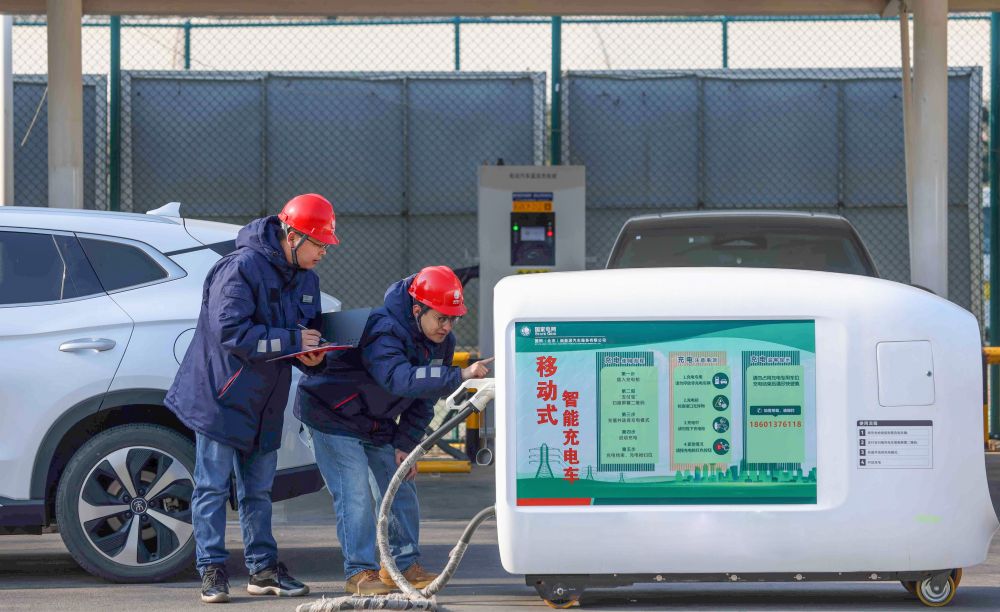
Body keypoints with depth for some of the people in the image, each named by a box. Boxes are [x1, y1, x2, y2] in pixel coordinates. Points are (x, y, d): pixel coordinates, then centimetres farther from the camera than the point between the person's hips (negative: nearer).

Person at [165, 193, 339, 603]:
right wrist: (291, 340, -24)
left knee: (258, 489, 14)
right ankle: (212, 570, 3)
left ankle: (263, 569, 21)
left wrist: (311, 356, -8)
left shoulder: (305, 277, 7)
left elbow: (310, 329, 16)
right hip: (219, 396, -8)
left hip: (264, 402, 8)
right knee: (213, 488, -2)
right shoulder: (242, 268, -20)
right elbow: (231, 331, -27)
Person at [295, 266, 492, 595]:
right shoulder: (383, 331, -34)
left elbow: (423, 398, 3)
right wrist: (460, 376, -56)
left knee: (402, 488, 7)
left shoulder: (442, 342, -7)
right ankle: (359, 571, -7)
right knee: (355, 493, -14)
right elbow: (401, 379, -50)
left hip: (378, 424, 8)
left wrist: (406, 443, -5)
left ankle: (404, 563, 18)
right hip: (333, 416, -8)